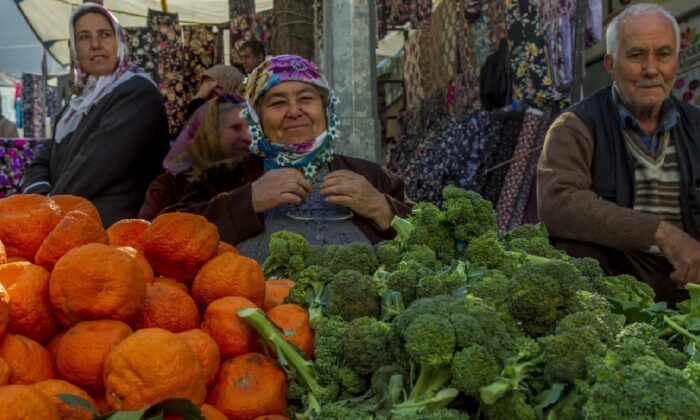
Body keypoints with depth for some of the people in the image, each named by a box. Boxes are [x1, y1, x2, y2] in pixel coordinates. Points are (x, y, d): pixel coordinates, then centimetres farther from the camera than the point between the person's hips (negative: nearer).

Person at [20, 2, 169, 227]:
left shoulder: (138, 93, -6)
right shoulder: (81, 103, 20)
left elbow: (97, 164, -15)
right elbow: (42, 161, 13)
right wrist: (41, 195, -7)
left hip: (112, 230, -7)